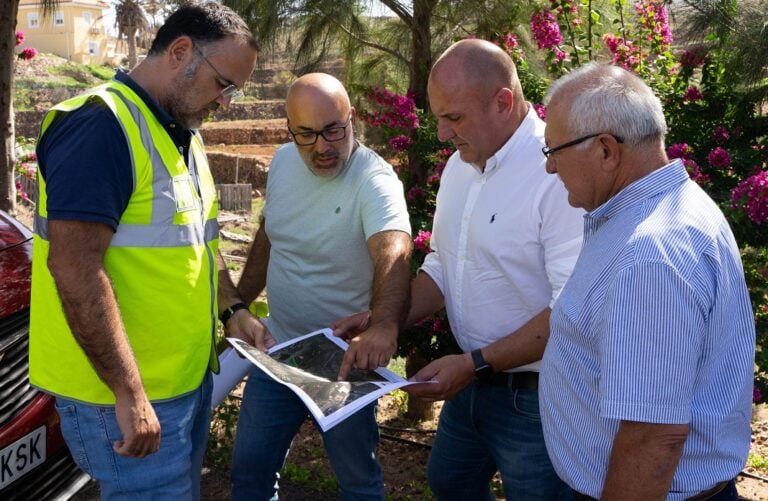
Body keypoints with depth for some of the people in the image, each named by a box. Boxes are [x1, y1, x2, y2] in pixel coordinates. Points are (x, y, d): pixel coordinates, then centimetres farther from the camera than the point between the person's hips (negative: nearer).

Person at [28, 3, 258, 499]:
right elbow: (74, 268, -25)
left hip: (190, 377, 9)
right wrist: (129, 395, -25)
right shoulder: (101, 126, -19)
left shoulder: (184, 134, 12)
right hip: (125, 391, -9)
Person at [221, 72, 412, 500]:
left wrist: (384, 326, -60)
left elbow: (394, 252, -42)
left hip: (349, 358, -5)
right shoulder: (283, 161, -2)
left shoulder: (375, 180, -24)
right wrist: (239, 305, 6)